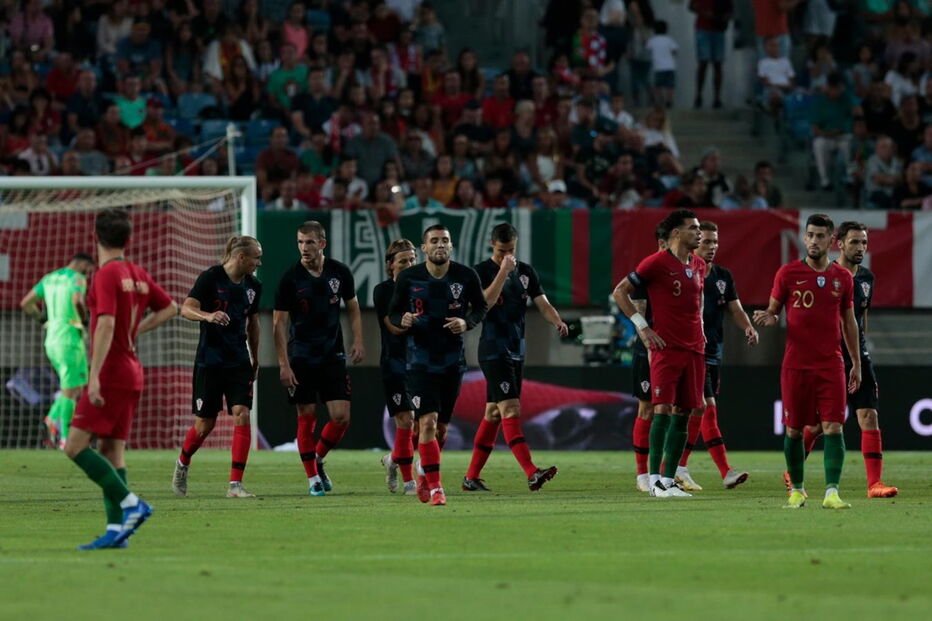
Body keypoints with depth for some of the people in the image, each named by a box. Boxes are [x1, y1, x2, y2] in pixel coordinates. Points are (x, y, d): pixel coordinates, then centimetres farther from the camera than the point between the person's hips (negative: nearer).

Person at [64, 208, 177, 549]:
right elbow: (169, 308, 23)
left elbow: (106, 324, -23)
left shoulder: (107, 274, -13)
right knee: (111, 451, 8)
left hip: (110, 376, -8)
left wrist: (94, 376, -25)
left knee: (76, 446, -9)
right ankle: (116, 530, 2)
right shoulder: (138, 274, 10)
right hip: (131, 372, 8)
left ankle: (131, 504, -15)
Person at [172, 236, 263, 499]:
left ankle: (235, 484, -11)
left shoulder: (253, 286, 7)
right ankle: (182, 464, 33)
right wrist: (208, 316, -40)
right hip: (209, 361, -4)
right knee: (205, 424, 1)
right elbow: (186, 308, -20)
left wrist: (255, 359, 26)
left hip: (239, 361, 4)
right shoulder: (211, 277, -11)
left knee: (242, 416, -12)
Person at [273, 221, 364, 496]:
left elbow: (353, 307, 14)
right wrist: (283, 364, -10)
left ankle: (318, 459, 20)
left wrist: (358, 341, 1)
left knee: (341, 416, -5)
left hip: (332, 356, 2)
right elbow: (279, 322, -5)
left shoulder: (339, 272, 0)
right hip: (301, 357, -2)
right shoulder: (290, 278, -7)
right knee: (307, 417, -1)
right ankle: (313, 477, 9)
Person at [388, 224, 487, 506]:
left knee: (441, 427, 11)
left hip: (452, 361, 2)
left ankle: (425, 472, 37)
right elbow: (394, 312, 6)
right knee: (427, 422, -15)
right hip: (420, 361, -2)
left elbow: (481, 306, 10)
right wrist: (403, 320, -17)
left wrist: (467, 322, -10)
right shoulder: (408, 277, -4)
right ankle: (435, 487, -10)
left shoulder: (466, 276, -3)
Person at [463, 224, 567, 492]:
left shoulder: (526, 272, 11)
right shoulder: (482, 271, -6)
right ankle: (532, 473, -27)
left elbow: (543, 303, 6)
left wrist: (557, 321, -14)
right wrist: (503, 272, -22)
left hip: (516, 351, 7)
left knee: (494, 413, 10)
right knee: (510, 409, -16)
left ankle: (471, 477, 16)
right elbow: (484, 303, -20)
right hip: (493, 351, -7)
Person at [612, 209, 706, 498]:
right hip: (666, 347, -7)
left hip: (694, 349, 7)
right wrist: (641, 325, -7)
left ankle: (669, 479, 9)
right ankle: (655, 480, -11)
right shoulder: (656, 263, -7)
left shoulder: (698, 265, 14)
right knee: (663, 409, -12)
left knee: (683, 414, 5)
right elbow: (620, 292, -2)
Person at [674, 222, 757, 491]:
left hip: (714, 353, 7)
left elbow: (736, 309, 10)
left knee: (697, 412, 10)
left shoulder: (723, 276, 13)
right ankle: (726, 471, -19)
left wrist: (748, 327, -10)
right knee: (708, 409, -14)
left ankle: (679, 468, 19)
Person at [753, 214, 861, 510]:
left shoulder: (842, 277, 7)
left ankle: (832, 493, -14)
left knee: (833, 427, -10)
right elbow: (773, 312, 8)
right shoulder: (788, 273, 1)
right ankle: (797, 489, 19)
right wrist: (768, 318, -17)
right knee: (794, 429, 4)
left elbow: (849, 322, 15)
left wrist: (857, 363, 15)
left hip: (831, 364, 1)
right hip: (795, 364, -1)